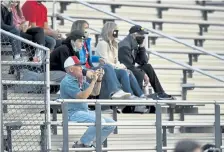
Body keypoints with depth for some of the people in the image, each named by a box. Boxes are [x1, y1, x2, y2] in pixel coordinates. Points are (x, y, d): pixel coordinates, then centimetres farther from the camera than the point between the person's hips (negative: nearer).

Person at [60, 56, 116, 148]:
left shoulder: (80, 81, 15)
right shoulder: (67, 82, -12)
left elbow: (95, 92, 19)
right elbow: (82, 96, -23)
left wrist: (99, 80, 2)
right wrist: (93, 80, -18)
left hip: (85, 112, 9)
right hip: (74, 113, -9)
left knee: (111, 123, 1)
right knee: (100, 121, -29)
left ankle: (93, 144, 9)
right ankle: (81, 144, -15)